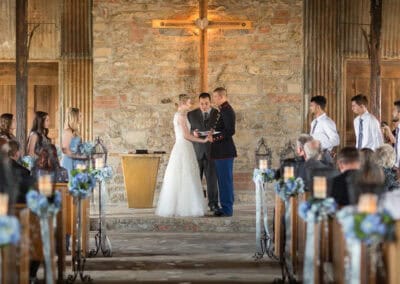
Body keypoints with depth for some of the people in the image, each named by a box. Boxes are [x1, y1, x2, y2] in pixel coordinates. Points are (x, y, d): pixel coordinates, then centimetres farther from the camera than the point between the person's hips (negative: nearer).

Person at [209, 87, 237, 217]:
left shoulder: (227, 110, -15)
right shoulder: (223, 110, 17)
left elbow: (230, 131, -22)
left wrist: (214, 138, -20)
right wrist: (212, 135, 9)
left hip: (225, 152, -10)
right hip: (221, 152, 10)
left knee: (226, 180, -6)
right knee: (223, 180, 13)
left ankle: (227, 209, -2)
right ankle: (226, 207, 18)